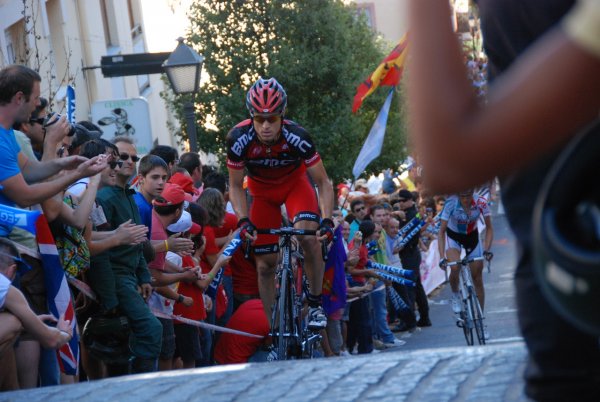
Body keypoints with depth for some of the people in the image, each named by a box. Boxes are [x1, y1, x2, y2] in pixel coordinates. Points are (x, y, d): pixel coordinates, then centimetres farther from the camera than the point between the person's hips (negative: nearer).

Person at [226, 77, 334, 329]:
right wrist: (243, 220, -28)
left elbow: (323, 182, -23)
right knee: (265, 264, 1)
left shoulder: (297, 137, -34)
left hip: (295, 182, -2)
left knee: (308, 236, -30)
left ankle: (316, 304, -12)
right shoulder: (239, 139, -30)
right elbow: (235, 186, -14)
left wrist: (327, 220, -35)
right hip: (262, 189, 2)